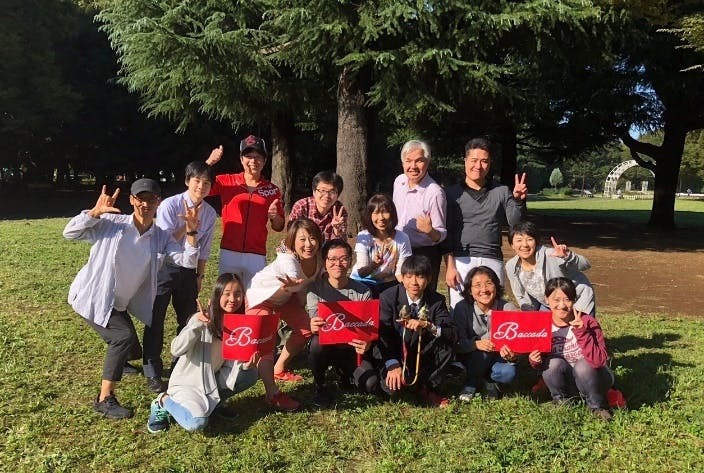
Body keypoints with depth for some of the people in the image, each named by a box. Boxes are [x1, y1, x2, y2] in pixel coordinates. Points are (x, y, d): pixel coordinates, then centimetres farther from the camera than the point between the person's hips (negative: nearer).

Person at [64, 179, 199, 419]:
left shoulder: (161, 238, -4)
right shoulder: (111, 223, -14)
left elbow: (187, 261, -14)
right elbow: (70, 233, -16)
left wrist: (191, 231, -26)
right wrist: (95, 212, -28)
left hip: (119, 304, 6)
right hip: (92, 298, -6)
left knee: (132, 350, 16)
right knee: (124, 337, -25)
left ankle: (114, 360, 56)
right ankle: (105, 399, -12)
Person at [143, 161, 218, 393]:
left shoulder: (210, 213, -3)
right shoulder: (170, 205, -18)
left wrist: (200, 276, 10)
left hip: (188, 270, 5)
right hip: (163, 268, -4)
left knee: (189, 320, 12)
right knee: (155, 320, 0)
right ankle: (152, 373, 13)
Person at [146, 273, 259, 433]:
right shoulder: (202, 318, -17)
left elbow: (231, 365, -1)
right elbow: (176, 350, -26)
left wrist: (245, 365, -23)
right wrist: (197, 324, -39)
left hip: (212, 382, 6)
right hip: (187, 382, -5)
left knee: (250, 374, -13)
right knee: (197, 423, -29)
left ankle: (215, 402, 9)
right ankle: (163, 402, 1)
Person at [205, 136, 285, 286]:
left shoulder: (272, 190, 5)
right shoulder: (226, 181, 3)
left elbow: (278, 227, 10)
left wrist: (275, 216, -11)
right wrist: (209, 162, -14)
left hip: (257, 257, 0)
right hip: (229, 253, 0)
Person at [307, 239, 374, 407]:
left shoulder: (363, 292, -6)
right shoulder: (315, 288, -10)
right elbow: (314, 322, -18)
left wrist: (367, 343, -32)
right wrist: (313, 327, -45)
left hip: (351, 347, 2)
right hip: (325, 344, -1)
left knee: (370, 385, -19)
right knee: (317, 343, -36)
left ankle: (344, 371, 18)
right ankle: (319, 385, -5)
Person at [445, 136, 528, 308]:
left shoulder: (501, 192, 10)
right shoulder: (453, 194, 6)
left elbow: (516, 223, 1)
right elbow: (446, 234, 3)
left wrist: (519, 201, -17)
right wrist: (450, 266, -5)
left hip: (492, 262, 2)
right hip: (462, 261, -1)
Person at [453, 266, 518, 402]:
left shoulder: (507, 309, -14)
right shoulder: (462, 308, -14)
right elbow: (456, 343, -17)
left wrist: (511, 354, -36)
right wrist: (476, 344, -37)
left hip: (498, 359, 1)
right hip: (471, 359, -1)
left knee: (509, 373, -29)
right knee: (483, 352, -32)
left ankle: (488, 382, 5)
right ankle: (471, 385, -4)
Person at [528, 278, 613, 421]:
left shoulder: (588, 322, -20)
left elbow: (599, 361, -31)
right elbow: (541, 366, 0)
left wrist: (581, 332, -39)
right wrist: (535, 361, -24)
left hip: (592, 377, -2)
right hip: (566, 382, 2)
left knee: (582, 365, -32)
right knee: (553, 363, -27)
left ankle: (597, 406, -4)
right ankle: (561, 401, 0)